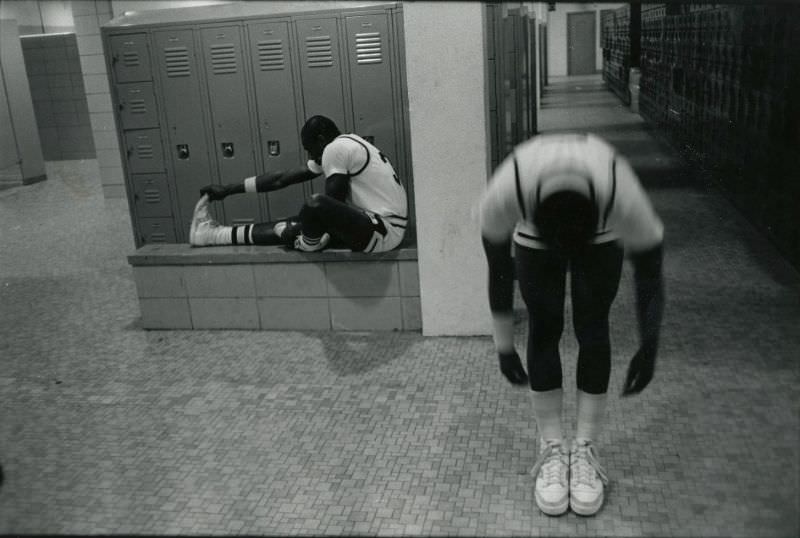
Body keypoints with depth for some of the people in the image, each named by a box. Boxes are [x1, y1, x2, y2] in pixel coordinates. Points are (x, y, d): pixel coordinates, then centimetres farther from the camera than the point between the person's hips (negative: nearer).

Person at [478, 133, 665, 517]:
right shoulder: (502, 195, -41)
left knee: (592, 330, -9)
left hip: (602, 236, 0)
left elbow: (649, 274, -23)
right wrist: (504, 346, -14)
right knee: (544, 330, -7)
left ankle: (584, 449, 4)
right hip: (533, 236, 0)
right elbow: (498, 272, -23)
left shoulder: (625, 199, -41)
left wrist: (648, 350, -15)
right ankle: (552, 449, 5)